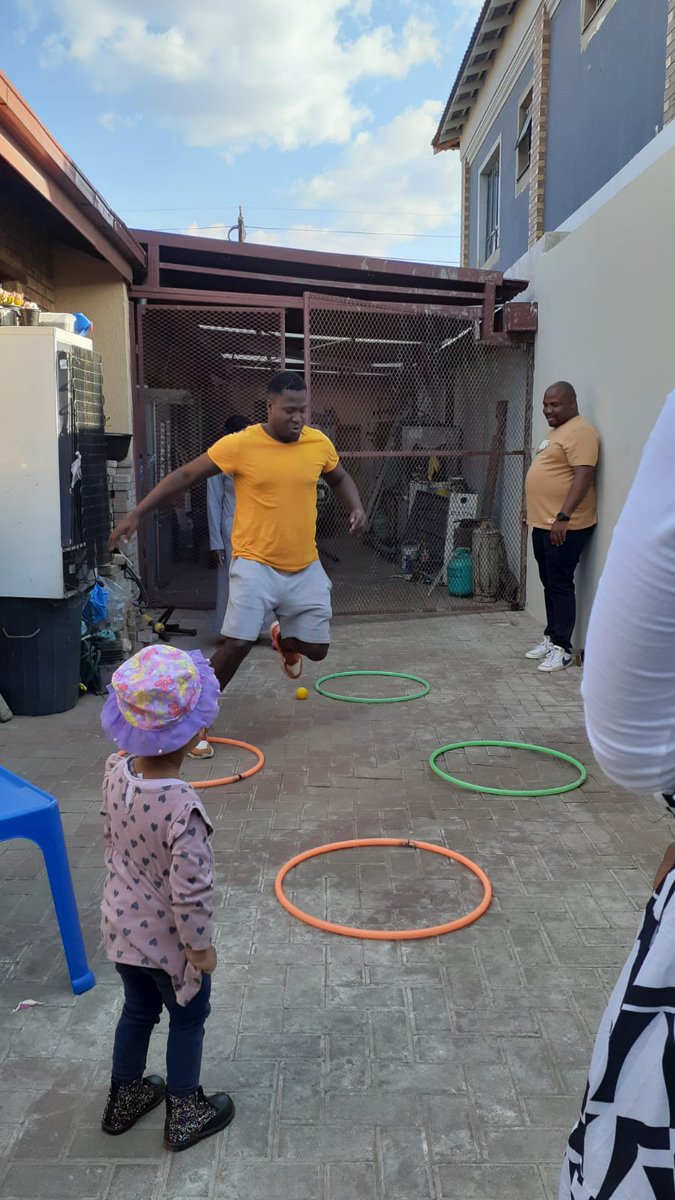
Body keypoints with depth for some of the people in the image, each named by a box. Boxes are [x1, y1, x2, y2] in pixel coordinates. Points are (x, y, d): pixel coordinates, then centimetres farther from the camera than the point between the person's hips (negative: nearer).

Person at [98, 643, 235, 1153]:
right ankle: (185, 1115, 39)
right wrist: (201, 946, -14)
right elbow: (190, 890, -26)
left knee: (137, 1011, 29)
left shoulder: (115, 771, -16)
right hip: (168, 941, -6)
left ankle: (124, 1098, 49)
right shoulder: (183, 808, -36)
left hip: (122, 925, 6)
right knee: (188, 1020, 20)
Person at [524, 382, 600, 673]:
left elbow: (583, 476, -23)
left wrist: (563, 517, -27)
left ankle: (562, 648, 1)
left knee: (561, 585, -6)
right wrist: (533, 510, 25)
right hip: (544, 524, 10)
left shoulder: (580, 432, -15)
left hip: (565, 526, -10)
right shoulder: (557, 431, 18)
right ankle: (551, 638, 25)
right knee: (549, 584, 15)